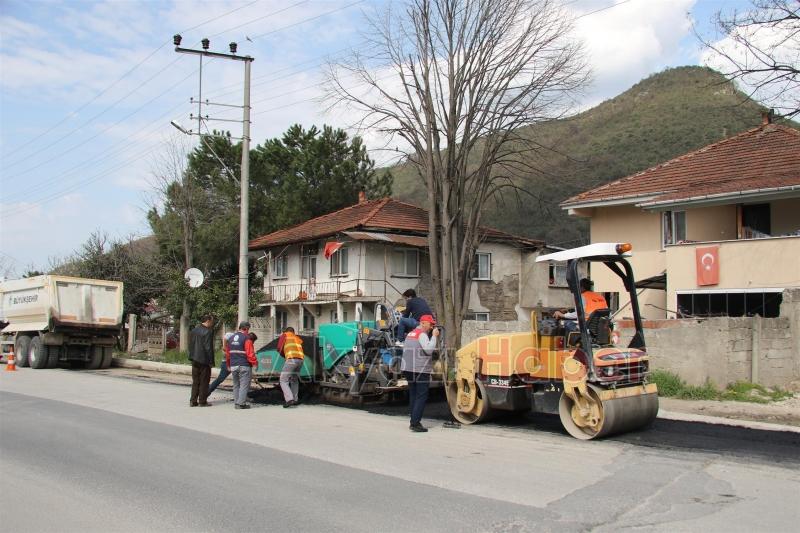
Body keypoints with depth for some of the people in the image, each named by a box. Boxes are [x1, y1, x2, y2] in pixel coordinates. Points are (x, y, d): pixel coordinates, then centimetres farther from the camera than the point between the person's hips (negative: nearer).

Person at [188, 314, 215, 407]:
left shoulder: (194, 331, 9)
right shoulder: (208, 332, -15)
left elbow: (190, 345, 13)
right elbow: (209, 348, -16)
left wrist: (192, 357, 19)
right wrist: (211, 361, -11)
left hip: (195, 360, 7)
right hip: (204, 361, -7)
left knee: (195, 382, 14)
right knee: (204, 382, 2)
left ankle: (193, 401, 15)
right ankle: (202, 401, 6)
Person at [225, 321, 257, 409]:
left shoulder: (231, 338, 14)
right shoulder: (246, 338, -10)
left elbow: (227, 353, 19)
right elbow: (250, 353, -15)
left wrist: (229, 365, 27)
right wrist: (255, 362, -4)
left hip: (233, 366, 7)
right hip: (244, 366, -7)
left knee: (236, 385, 14)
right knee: (244, 385, -3)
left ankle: (236, 403, 14)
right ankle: (241, 403, -8)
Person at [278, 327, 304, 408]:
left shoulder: (284, 335, 17)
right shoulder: (298, 338, 31)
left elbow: (279, 348, 13)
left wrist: (284, 355, 31)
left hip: (291, 359, -6)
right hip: (300, 359, 6)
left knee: (283, 381, -4)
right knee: (294, 380, 23)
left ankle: (289, 399, -19)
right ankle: (295, 400, 23)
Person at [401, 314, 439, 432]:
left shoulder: (410, 334, 20)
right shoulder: (422, 334, -10)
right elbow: (429, 350, -21)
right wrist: (434, 336, -12)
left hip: (408, 369, 9)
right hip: (420, 370, -9)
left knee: (413, 396, 14)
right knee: (421, 397, -7)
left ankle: (414, 422, 17)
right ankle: (416, 423, -12)